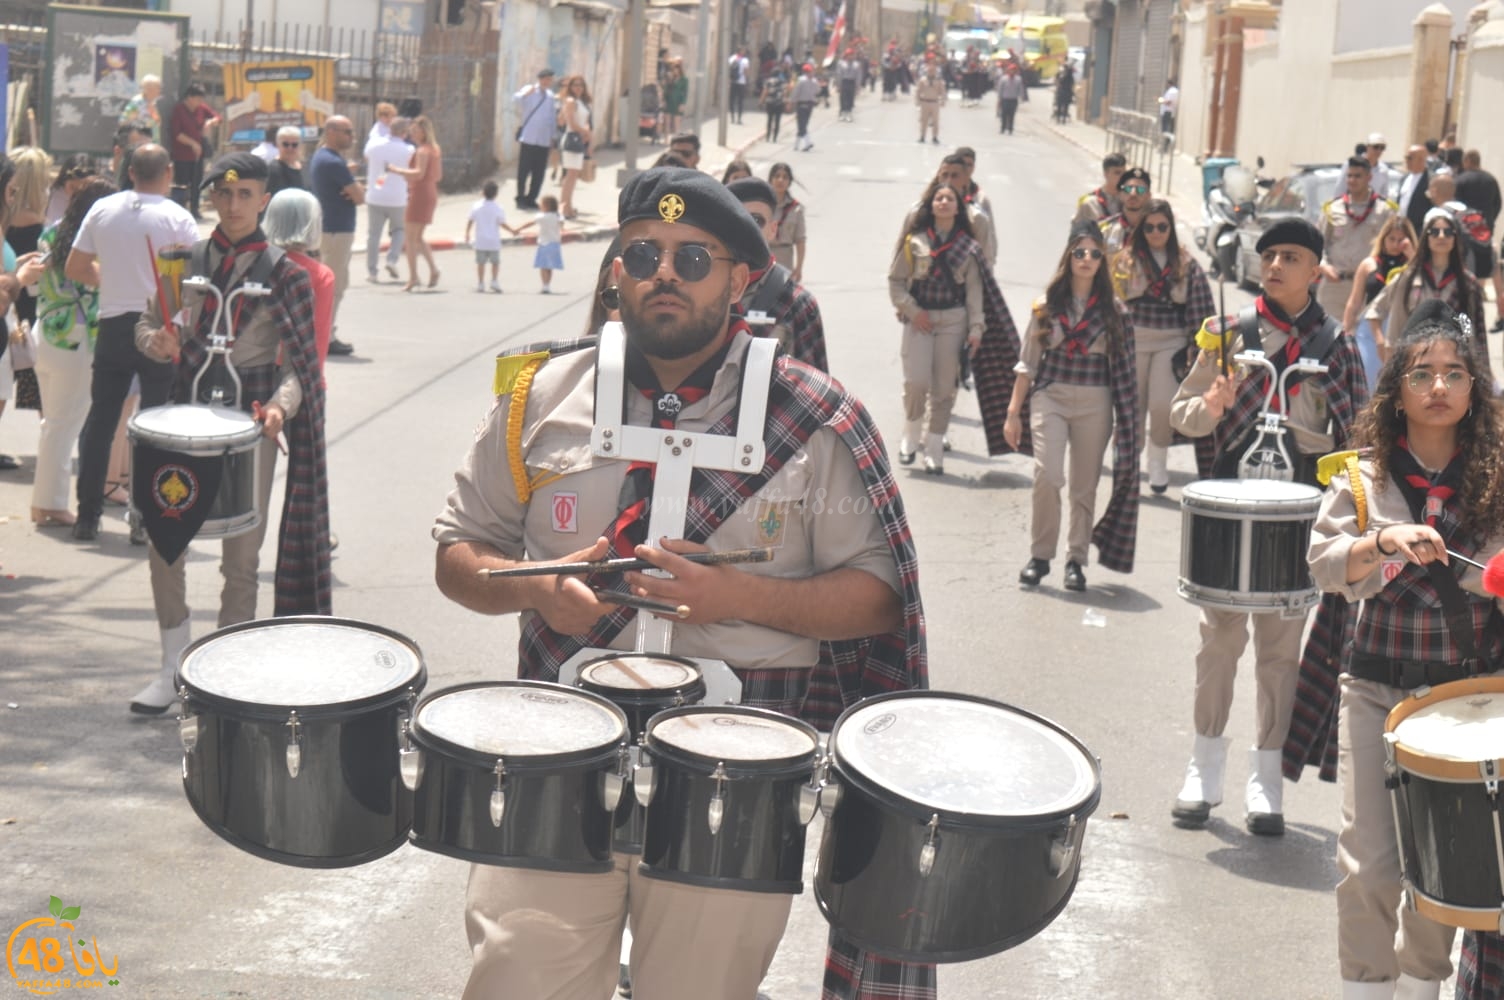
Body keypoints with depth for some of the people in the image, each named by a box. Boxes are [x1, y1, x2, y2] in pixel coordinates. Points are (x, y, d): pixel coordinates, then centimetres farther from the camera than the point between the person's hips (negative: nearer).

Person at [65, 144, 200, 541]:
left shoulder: (102, 209, 2)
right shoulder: (177, 218, -9)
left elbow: (74, 269, 6)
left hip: (113, 326, 3)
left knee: (100, 420, 11)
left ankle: (87, 515, 13)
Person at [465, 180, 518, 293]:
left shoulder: (476, 206, -2)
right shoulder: (497, 208, -8)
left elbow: (470, 221, 1)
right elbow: (502, 224, -6)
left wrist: (467, 234, 14)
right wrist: (512, 231, 8)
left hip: (480, 241, 2)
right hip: (494, 241, -2)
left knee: (481, 262, 8)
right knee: (495, 262, 10)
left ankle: (480, 284, 9)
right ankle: (494, 281, -1)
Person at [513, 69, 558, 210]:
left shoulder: (550, 95, 14)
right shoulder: (530, 90, -3)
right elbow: (515, 100, -20)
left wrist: (552, 136, 17)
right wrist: (527, 93, -38)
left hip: (544, 140, 5)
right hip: (528, 139, -5)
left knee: (539, 172, 5)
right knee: (524, 171, -1)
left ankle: (531, 199, 14)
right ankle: (521, 199, 7)